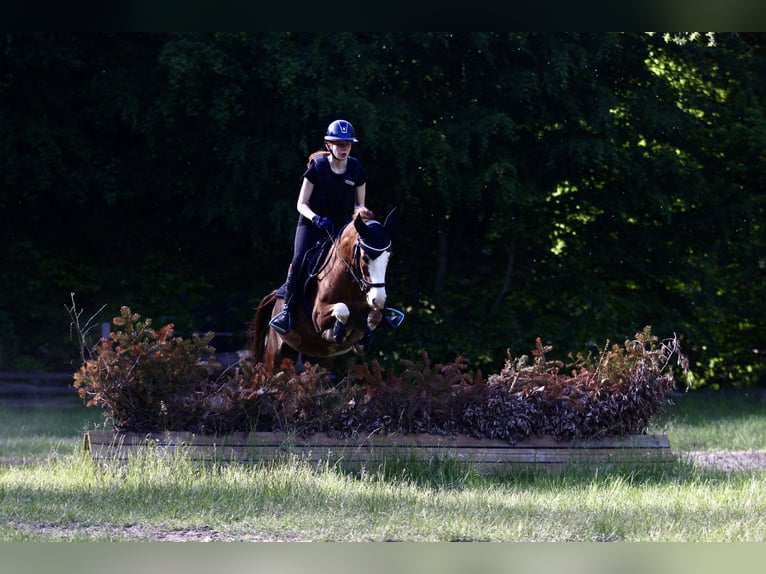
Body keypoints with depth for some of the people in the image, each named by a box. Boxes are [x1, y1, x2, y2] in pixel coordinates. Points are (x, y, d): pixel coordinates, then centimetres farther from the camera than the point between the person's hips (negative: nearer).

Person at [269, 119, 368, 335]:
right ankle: (287, 308, -17)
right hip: (312, 224, -3)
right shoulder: (317, 167, -7)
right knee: (299, 259, -27)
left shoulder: (356, 169, 1)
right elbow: (301, 204, -7)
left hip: (341, 225, 3)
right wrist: (316, 218, -26)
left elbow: (360, 204, 9)